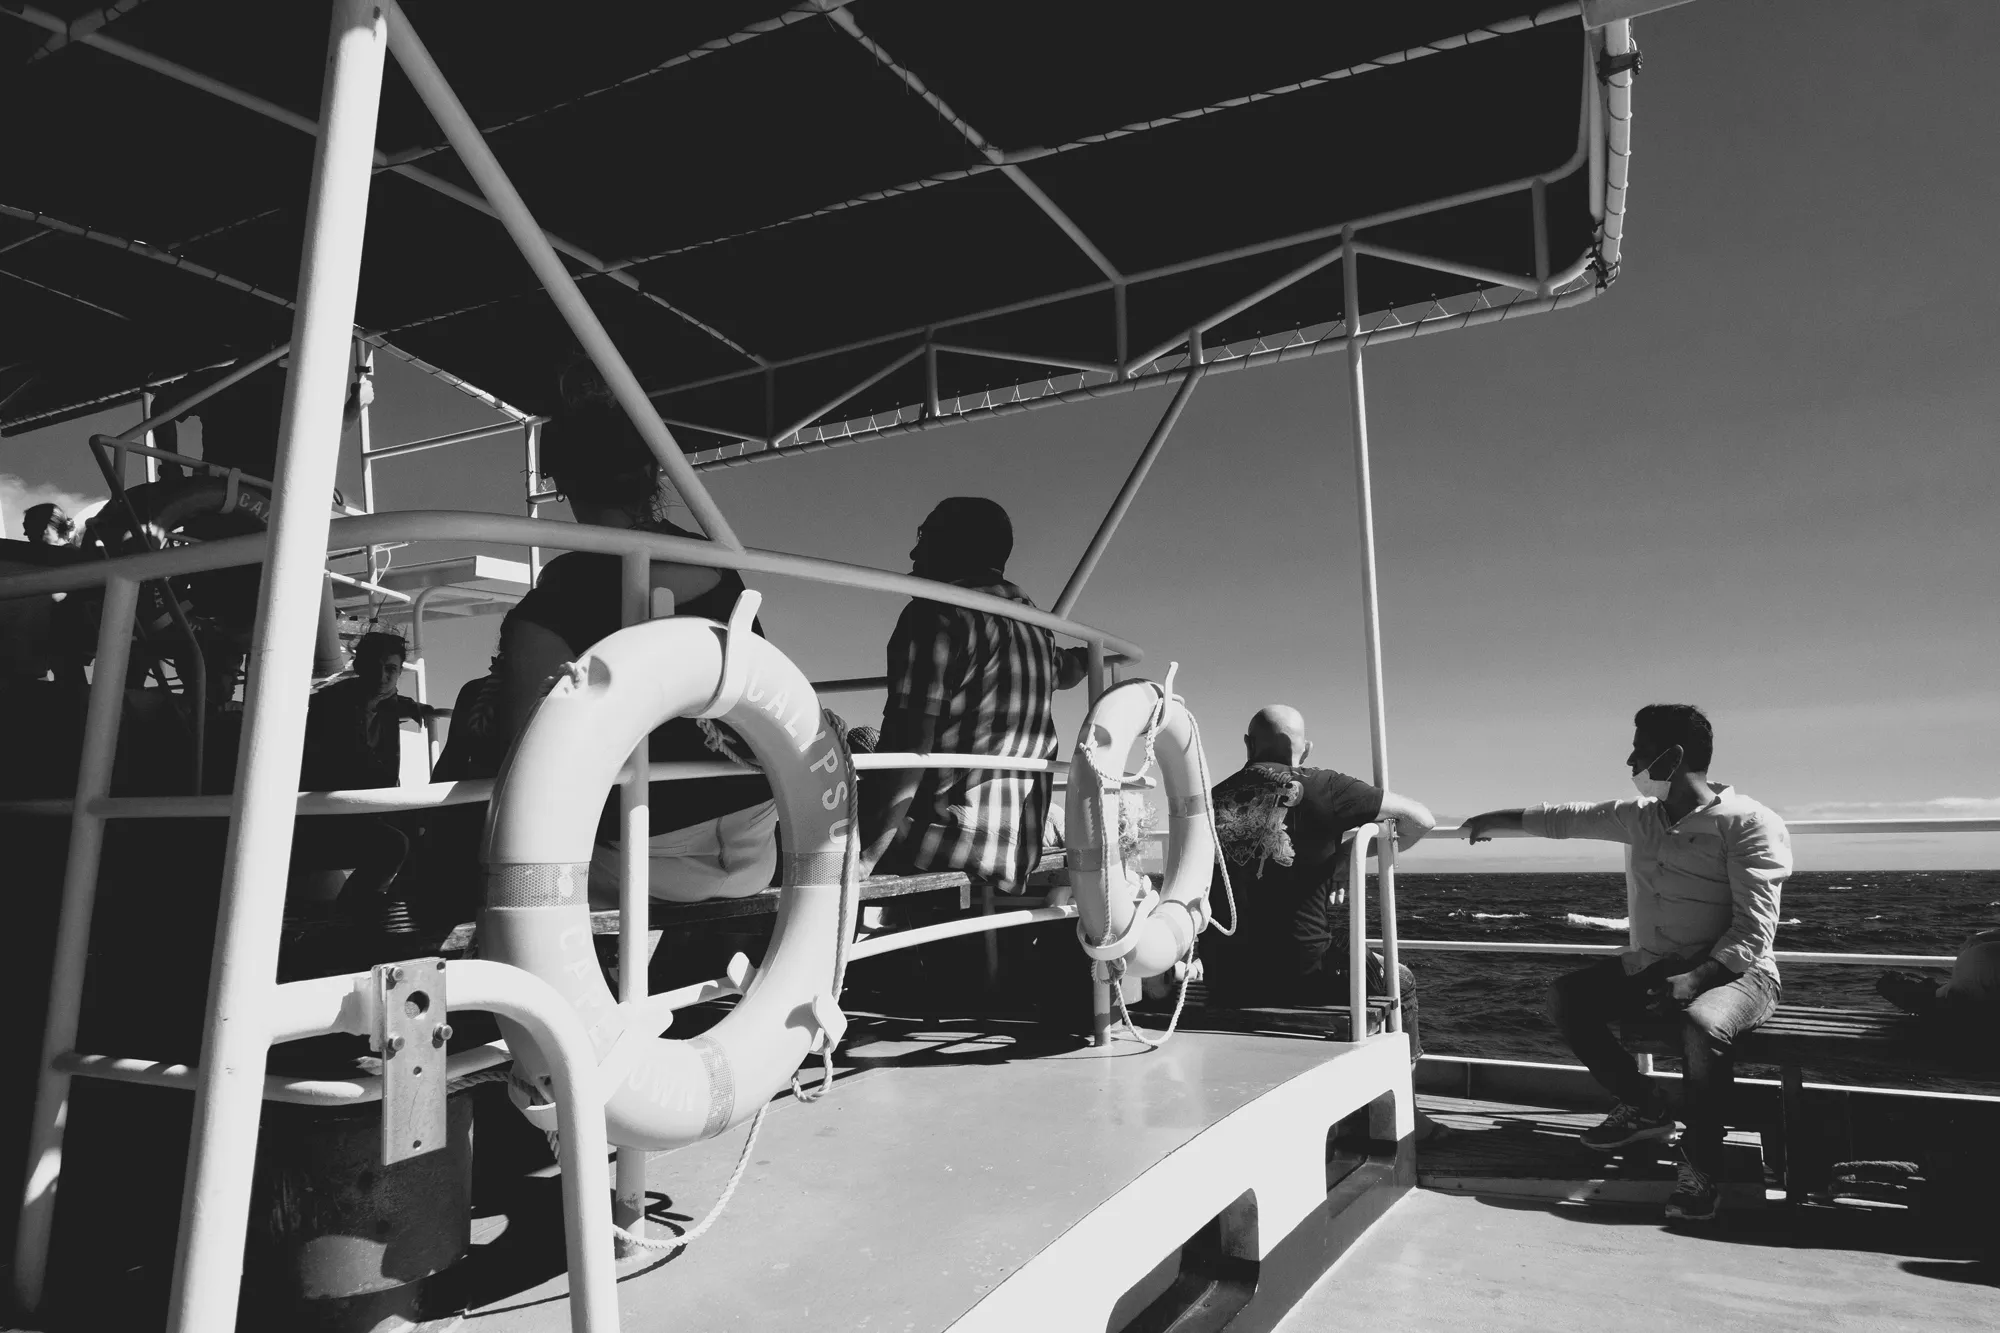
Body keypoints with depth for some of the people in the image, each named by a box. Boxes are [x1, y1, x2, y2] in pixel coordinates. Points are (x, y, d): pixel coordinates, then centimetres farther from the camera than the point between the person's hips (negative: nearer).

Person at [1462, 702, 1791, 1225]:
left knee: (1702, 1024, -38)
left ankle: (1700, 1169, -20)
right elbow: (1568, 818, 18)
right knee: (1566, 996, -8)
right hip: (1654, 965, 7)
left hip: (1732, 971, -7)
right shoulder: (1642, 816, 6)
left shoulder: (1750, 824, -14)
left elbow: (1753, 930, -20)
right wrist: (1498, 820, 24)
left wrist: (1696, 979, -30)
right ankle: (1644, 1108, 7)